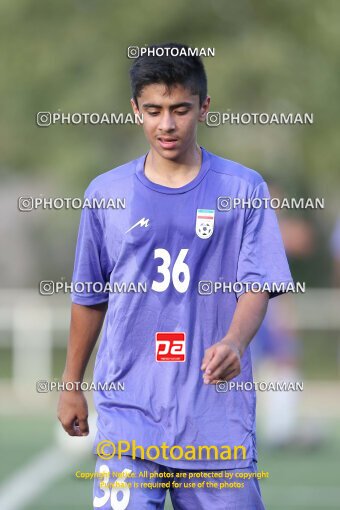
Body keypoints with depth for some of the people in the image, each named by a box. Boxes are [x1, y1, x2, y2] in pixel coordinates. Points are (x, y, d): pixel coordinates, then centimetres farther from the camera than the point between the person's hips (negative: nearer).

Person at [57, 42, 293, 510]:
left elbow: (257, 285, -5)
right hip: (128, 414, 1)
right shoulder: (106, 194, 7)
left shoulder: (243, 189, 1)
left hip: (217, 417, -1)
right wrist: (71, 386, 19)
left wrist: (233, 343, -25)